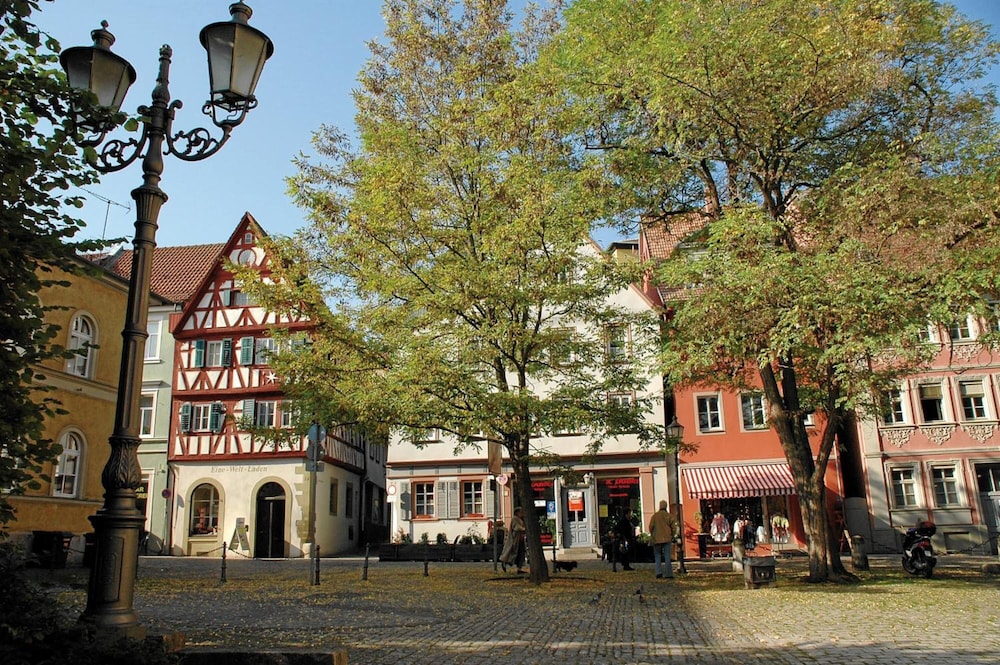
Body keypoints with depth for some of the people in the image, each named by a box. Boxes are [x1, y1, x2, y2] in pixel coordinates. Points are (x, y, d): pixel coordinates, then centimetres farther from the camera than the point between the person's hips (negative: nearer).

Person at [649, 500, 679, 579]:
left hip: (657, 539, 0)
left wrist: (652, 535, 10)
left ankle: (659, 572, -4)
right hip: (667, 539, 0)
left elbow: (651, 527, -4)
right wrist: (672, 536, 10)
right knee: (667, 556, 3)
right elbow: (674, 527, -4)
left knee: (657, 555, 10)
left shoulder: (655, 516, 0)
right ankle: (668, 573, -2)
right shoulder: (669, 516, 0)